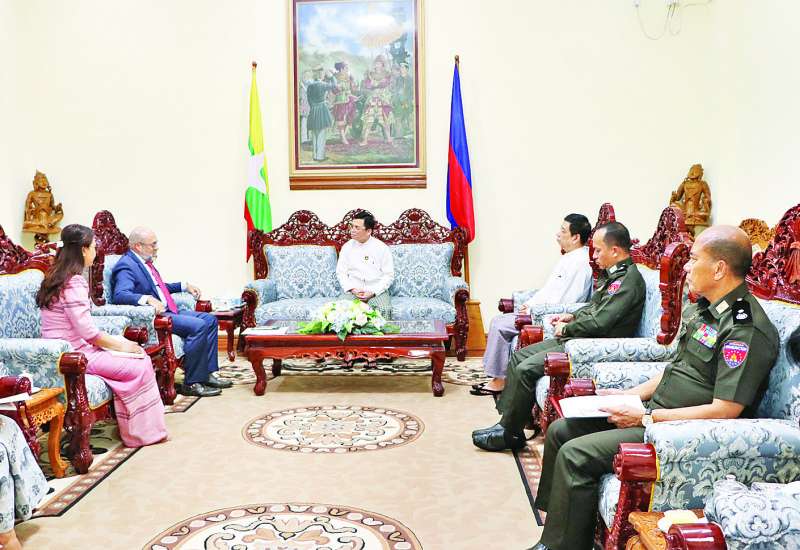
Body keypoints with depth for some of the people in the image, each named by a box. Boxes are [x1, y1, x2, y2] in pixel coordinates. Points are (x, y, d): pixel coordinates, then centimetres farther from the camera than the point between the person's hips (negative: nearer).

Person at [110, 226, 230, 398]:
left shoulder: (145, 261, 17)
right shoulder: (126, 266, -13)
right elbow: (119, 295, -29)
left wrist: (184, 286, 25)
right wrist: (148, 299, -41)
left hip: (169, 311, 11)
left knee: (210, 320, 7)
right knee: (198, 326, -25)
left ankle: (206, 373, 7)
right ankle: (192, 383, -18)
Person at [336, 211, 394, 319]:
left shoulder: (382, 248, 1)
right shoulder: (347, 247, 8)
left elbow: (389, 275, 0)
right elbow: (341, 272, 8)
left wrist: (373, 292, -12)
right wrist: (352, 289, -9)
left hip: (377, 291, -1)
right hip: (352, 291, 2)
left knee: (385, 310, -31)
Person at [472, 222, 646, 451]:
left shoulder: (629, 279, -17)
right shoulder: (612, 273, 14)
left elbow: (599, 323, -24)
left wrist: (566, 329, -9)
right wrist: (572, 316, 9)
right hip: (577, 338, 11)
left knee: (526, 369, -18)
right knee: (518, 357, 5)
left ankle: (510, 433, -3)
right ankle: (505, 421, 6)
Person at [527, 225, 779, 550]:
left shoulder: (746, 329, -20)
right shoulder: (701, 308, 12)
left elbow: (725, 410, -24)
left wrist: (646, 417, -19)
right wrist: (631, 395, 9)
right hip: (654, 412, 10)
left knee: (575, 455, -22)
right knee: (560, 430, 7)